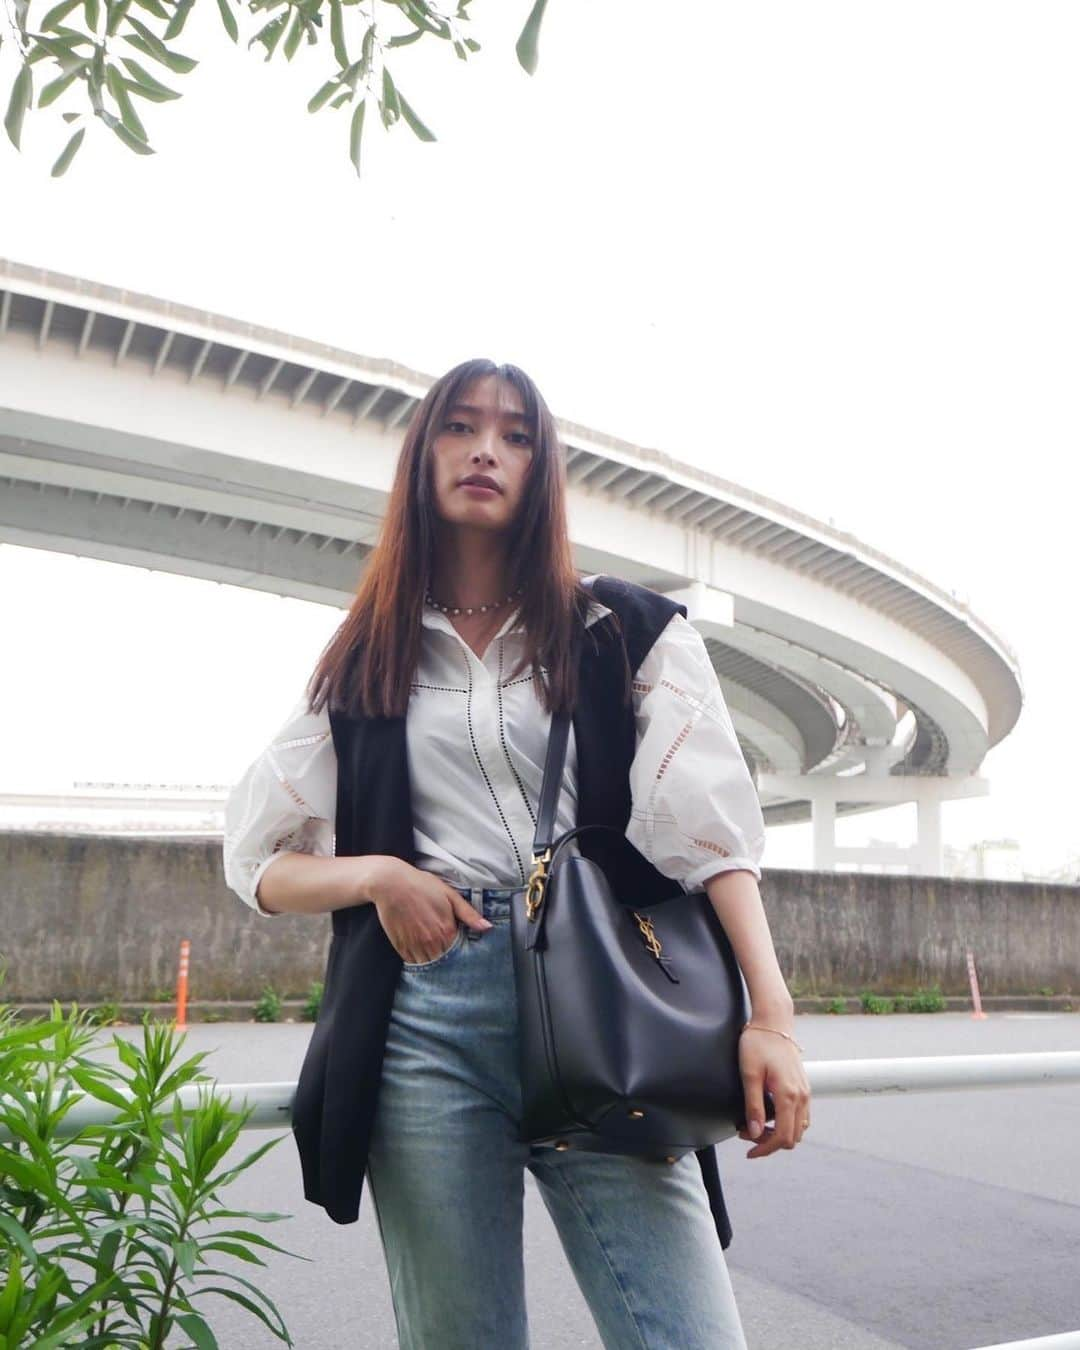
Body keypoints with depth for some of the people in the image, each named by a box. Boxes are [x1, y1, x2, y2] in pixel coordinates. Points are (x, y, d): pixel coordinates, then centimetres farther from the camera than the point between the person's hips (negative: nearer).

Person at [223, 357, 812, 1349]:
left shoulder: (626, 629, 10)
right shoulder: (366, 663, 15)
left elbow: (710, 822, -2)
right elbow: (260, 865, 14)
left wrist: (771, 1015, -13)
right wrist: (381, 874, -6)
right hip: (425, 1021, 2)